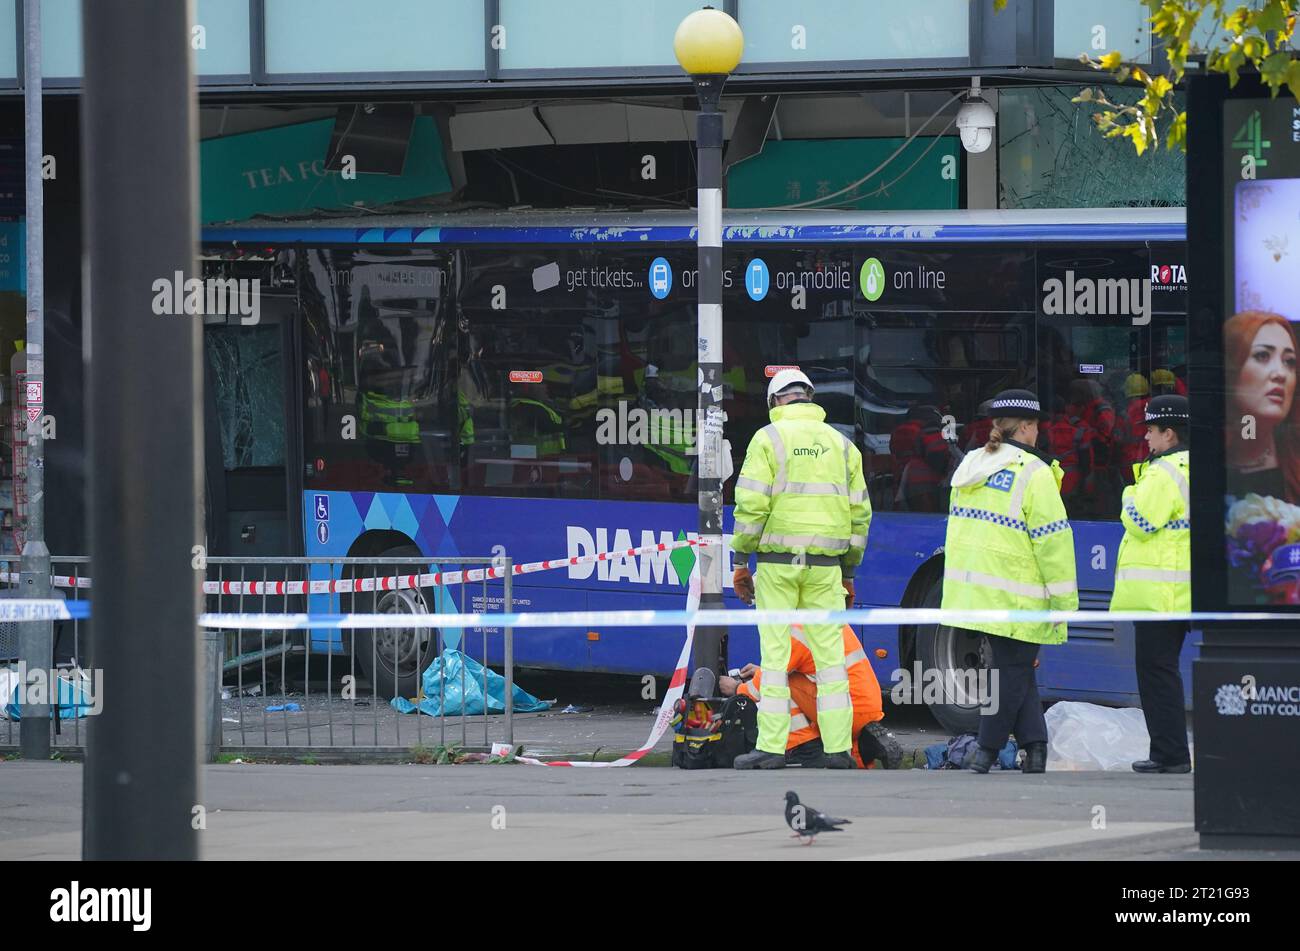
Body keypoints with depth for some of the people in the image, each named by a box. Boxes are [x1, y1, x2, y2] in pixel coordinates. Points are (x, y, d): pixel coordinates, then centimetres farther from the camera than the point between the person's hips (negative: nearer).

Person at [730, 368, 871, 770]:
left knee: (775, 652, -1)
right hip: (825, 564, 3)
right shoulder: (841, 444, 12)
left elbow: (751, 505, -9)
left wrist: (741, 561, -2)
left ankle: (771, 747, -3)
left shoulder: (768, 439, -1)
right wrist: (848, 572, 19)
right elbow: (859, 513, 13)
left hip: (777, 561, -3)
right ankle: (838, 748, 2)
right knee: (829, 654, 5)